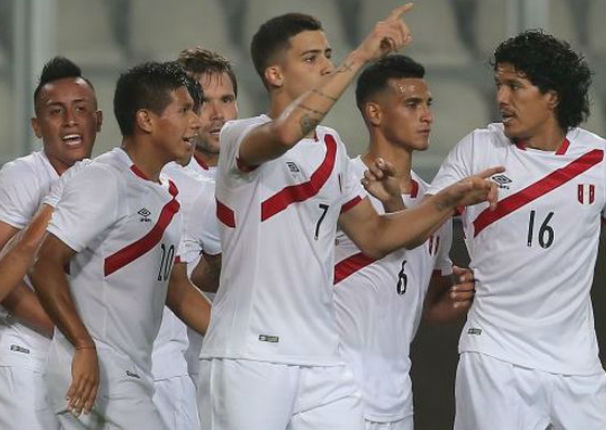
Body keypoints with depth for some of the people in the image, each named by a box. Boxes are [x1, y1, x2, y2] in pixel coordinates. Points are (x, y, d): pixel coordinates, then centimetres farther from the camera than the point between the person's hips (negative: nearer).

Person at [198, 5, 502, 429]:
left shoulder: (332, 147, 17)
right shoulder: (240, 136, -7)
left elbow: (374, 235, 23)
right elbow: (286, 132, -31)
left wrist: (449, 202, 8)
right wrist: (362, 56, -28)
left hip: (322, 361, 6)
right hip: (248, 359, -6)